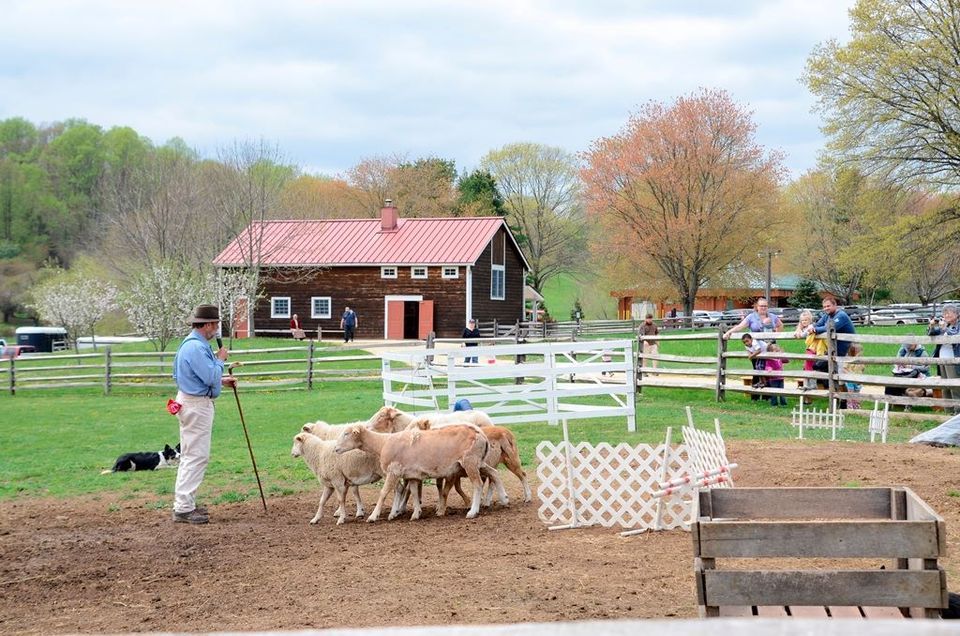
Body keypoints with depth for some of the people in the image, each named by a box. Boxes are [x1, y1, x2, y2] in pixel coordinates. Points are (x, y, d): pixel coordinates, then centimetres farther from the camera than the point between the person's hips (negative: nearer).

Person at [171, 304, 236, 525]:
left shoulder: (193, 344, 13)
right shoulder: (196, 347, -21)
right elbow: (211, 377, -24)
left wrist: (221, 380, 17)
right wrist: (220, 360, -9)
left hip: (192, 404, 11)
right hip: (197, 406, -11)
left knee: (190, 455, 16)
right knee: (196, 456, -9)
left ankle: (185, 504, 23)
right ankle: (183, 509, -8)